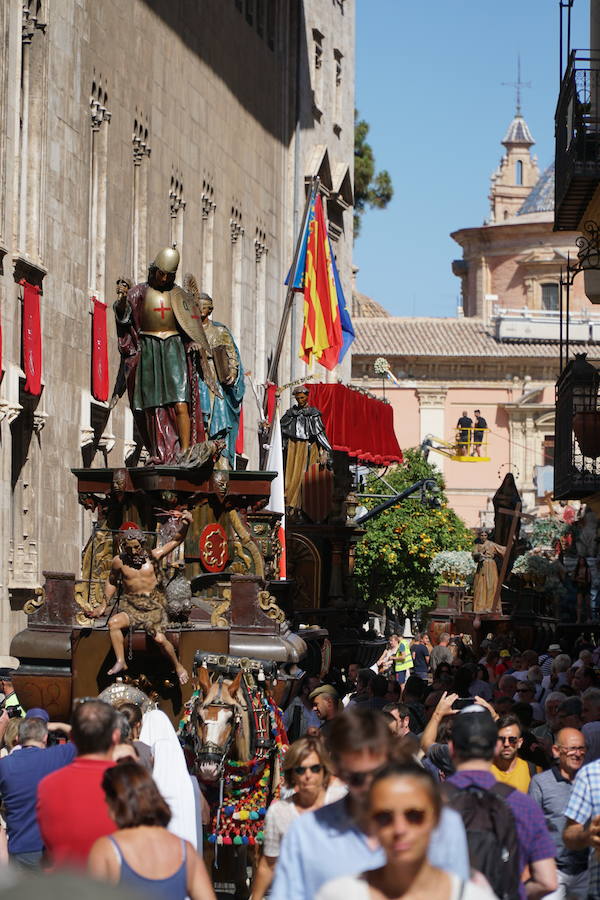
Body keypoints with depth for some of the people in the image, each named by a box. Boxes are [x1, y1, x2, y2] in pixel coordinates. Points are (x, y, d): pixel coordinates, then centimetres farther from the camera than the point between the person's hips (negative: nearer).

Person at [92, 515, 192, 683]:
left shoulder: (153, 556, 1)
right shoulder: (119, 561, 4)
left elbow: (177, 540, 5)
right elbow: (112, 582, 21)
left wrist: (185, 524, -12)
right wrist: (104, 605, 18)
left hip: (153, 605, -2)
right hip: (130, 605, 2)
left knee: (160, 639, -21)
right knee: (113, 623, -28)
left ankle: (178, 666, 3)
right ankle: (120, 662, -22)